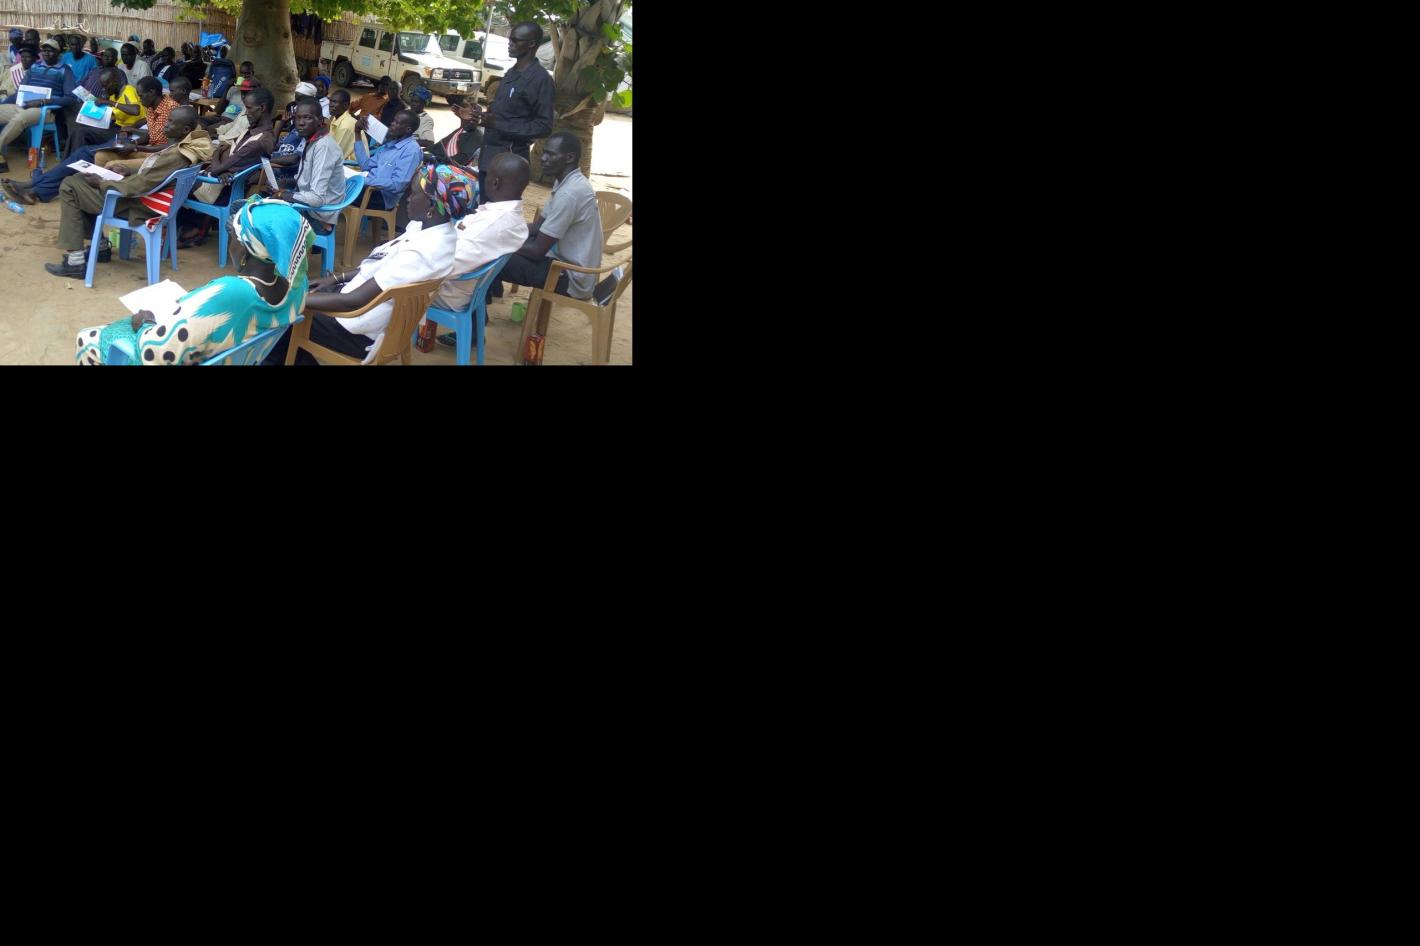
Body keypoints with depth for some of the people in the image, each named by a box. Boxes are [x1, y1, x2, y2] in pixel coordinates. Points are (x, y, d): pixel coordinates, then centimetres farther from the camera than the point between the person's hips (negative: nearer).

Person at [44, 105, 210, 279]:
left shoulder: (176, 156, -31)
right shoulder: (187, 145, 0)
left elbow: (138, 186, -27)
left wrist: (101, 183, -13)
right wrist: (126, 174, 7)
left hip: (136, 202, -10)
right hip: (142, 192, 10)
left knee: (69, 187, -3)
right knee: (79, 179, 22)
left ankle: (75, 262, -3)